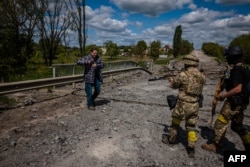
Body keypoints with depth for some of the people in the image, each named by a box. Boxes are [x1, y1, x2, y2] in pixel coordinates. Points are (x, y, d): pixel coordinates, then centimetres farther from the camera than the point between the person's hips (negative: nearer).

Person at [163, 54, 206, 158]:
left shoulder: (183, 75, -17)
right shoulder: (202, 76, 1)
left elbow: (174, 85, -3)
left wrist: (171, 80, 20)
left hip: (183, 105, -5)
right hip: (195, 105, 5)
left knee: (175, 122, 17)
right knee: (191, 127, 15)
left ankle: (170, 140, 37)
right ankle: (191, 149, 18)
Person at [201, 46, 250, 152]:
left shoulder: (236, 70, -20)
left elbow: (238, 89, -26)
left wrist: (224, 94, -14)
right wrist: (225, 94, 14)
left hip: (234, 102, -10)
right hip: (240, 102, 10)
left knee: (220, 123, 3)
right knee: (237, 126, 21)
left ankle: (215, 146, 16)